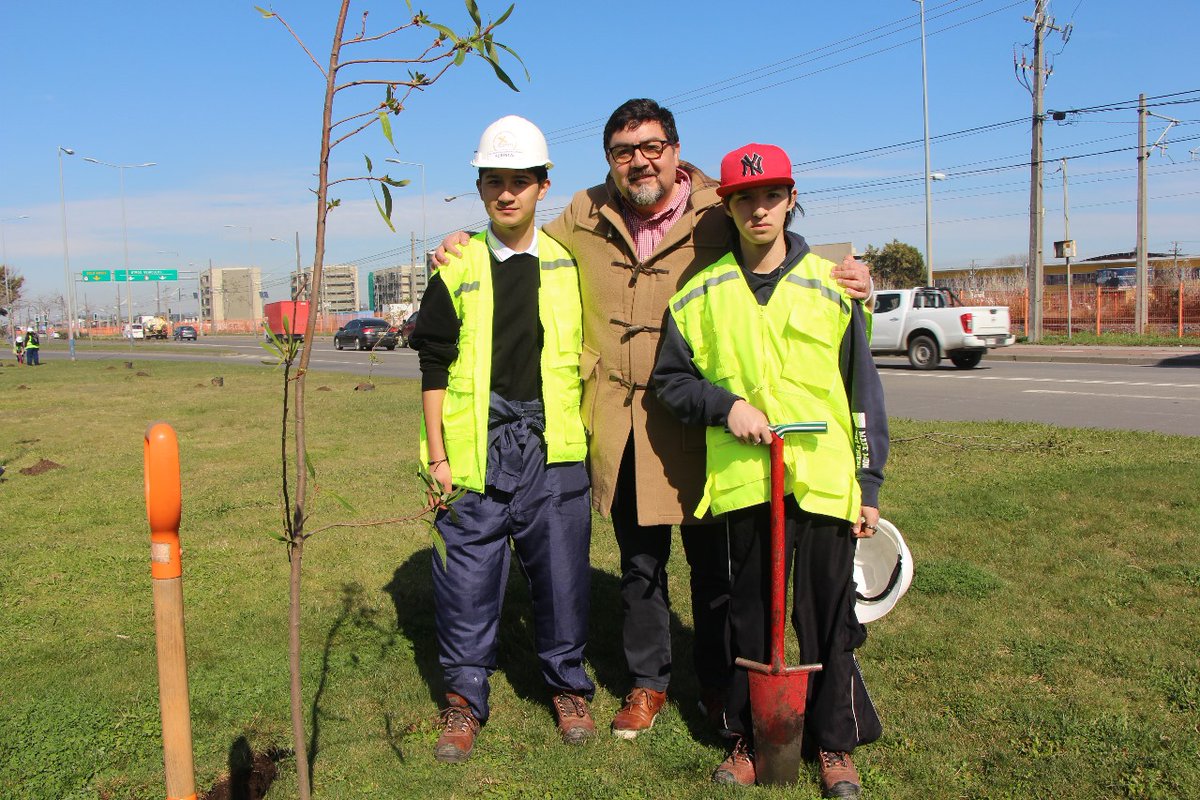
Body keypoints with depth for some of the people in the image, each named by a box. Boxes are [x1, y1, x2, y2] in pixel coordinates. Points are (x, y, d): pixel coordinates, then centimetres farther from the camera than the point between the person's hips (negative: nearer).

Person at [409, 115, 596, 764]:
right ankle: (464, 699, 21)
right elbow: (435, 368, 3)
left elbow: (589, 352, 15)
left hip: (552, 452, 1)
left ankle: (567, 687, 28)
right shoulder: (457, 270, 5)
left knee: (562, 575, 7)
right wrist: (438, 455, -2)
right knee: (466, 578, 3)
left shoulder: (569, 265, 8)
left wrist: (586, 434, 10)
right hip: (474, 455, 0)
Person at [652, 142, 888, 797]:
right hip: (741, 480, 1)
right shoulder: (701, 293, 5)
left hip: (825, 480, 0)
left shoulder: (830, 287, 4)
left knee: (828, 618, 7)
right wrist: (725, 405, -9)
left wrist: (869, 486, 5)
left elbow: (863, 393, 7)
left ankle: (836, 744, 26)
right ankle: (746, 738, 28)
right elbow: (670, 378, 10)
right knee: (749, 617, 11)